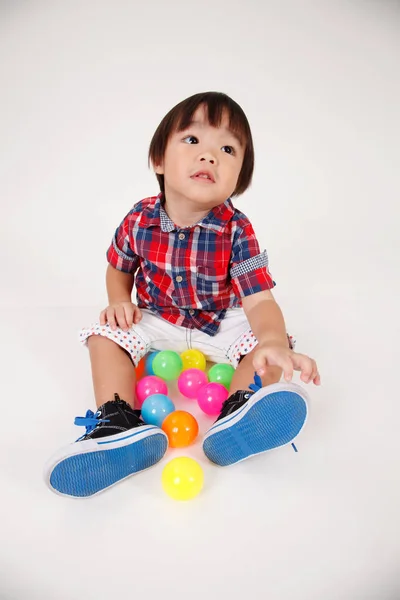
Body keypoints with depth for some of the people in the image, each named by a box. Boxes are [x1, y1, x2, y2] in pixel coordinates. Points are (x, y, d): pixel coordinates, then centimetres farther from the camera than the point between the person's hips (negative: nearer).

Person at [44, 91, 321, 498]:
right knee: (105, 334, -19)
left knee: (268, 338, -23)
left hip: (221, 323, -1)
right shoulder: (139, 220, -13)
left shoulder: (236, 230, -21)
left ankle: (238, 412, -40)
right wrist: (119, 302, -16)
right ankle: (119, 422, -29)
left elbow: (258, 299, -31)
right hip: (156, 320, 2)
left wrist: (275, 343, -52)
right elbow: (118, 268, 6)